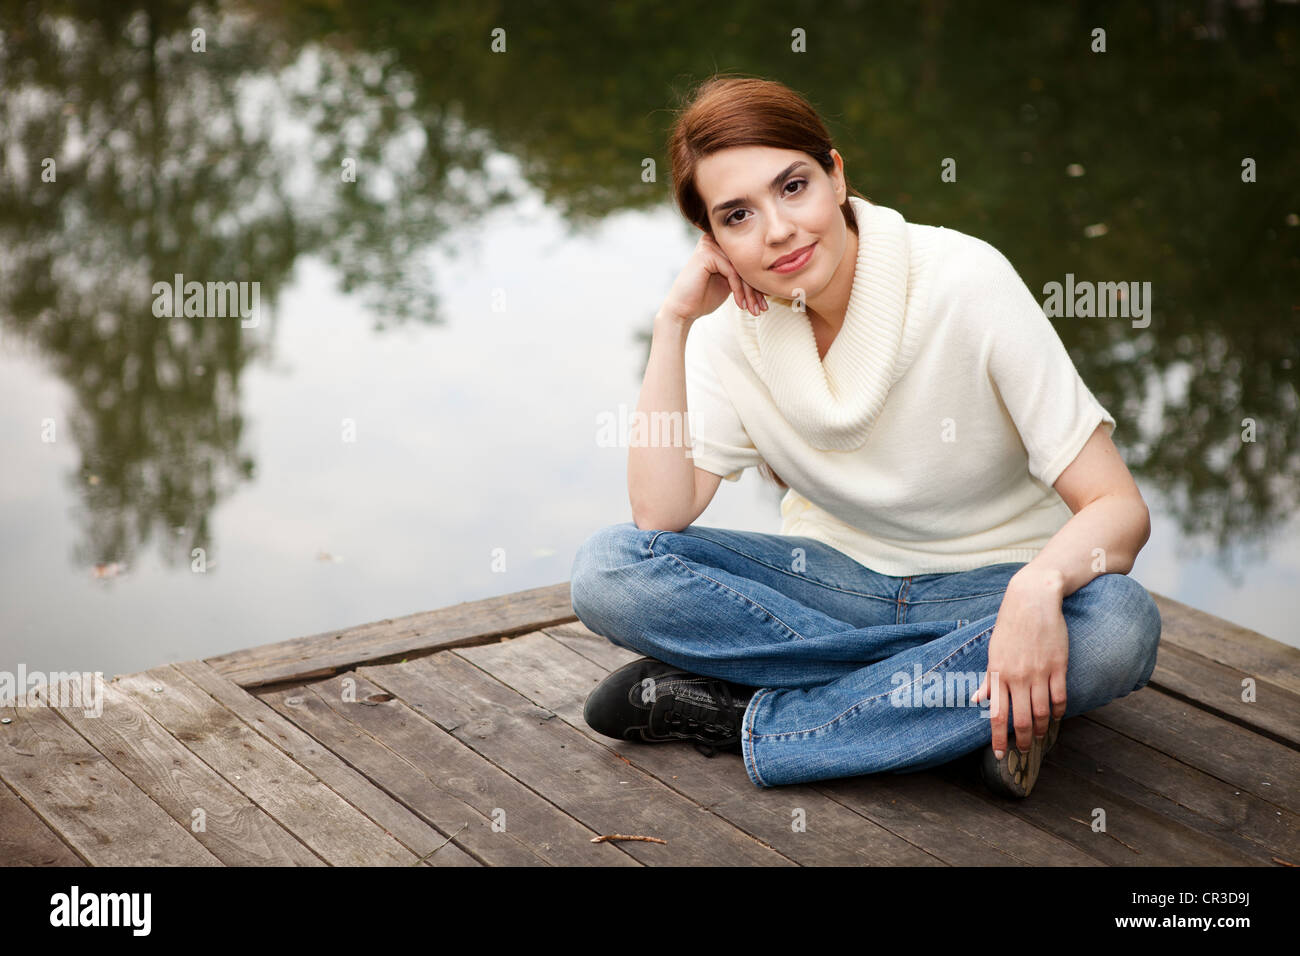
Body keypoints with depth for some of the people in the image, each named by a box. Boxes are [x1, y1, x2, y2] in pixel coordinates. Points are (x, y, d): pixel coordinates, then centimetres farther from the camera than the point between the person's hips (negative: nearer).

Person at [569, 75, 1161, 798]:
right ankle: (946, 694, -20)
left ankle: (747, 718, -25)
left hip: (984, 587, -2)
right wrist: (673, 323, -19)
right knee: (606, 570, -20)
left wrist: (1039, 585, -43)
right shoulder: (733, 322, -6)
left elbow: (1120, 507, -21)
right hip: (831, 578, 3)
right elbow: (660, 515, -15)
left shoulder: (967, 282, -18)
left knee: (1121, 626, -36)